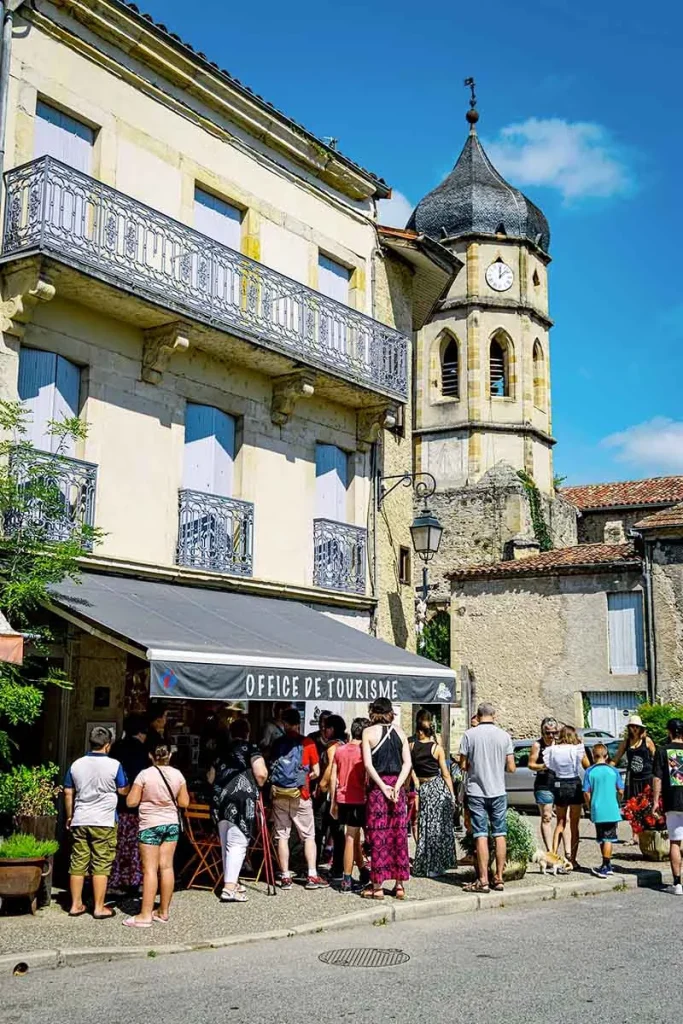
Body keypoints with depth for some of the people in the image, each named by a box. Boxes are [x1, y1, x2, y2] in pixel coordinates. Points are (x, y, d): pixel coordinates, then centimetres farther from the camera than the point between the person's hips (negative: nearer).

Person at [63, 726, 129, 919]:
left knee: (78, 863, 10)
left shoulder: (76, 765, 5)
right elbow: (123, 791, 1)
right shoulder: (114, 765, -8)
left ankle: (76, 905, 16)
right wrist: (130, 785, 22)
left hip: (80, 821, 4)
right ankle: (99, 908, 5)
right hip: (104, 822, -4)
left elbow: (68, 794, 10)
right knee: (101, 865, 1)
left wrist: (69, 816, 21)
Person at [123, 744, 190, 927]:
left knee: (150, 869, -4)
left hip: (150, 825, -4)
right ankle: (163, 911, 14)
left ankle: (146, 915, -5)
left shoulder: (145, 775, -12)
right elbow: (184, 803, 3)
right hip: (172, 824, 4)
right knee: (167, 866, 7)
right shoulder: (177, 775, -1)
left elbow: (131, 802, -10)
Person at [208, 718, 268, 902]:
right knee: (238, 843, -6)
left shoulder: (221, 750, 16)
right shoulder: (251, 748, 1)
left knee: (226, 843, 15)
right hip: (241, 799, -6)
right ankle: (229, 887, -14)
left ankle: (230, 882, 23)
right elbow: (261, 774, -11)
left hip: (220, 799, 6)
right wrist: (258, 785, 9)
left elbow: (210, 778, 22)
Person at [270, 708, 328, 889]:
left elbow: (271, 768, 3)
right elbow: (316, 772, 0)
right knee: (308, 836, 6)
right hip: (300, 795, -2)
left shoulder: (277, 743, 4)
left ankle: (285, 877, 7)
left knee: (282, 836, 6)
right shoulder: (307, 743, -2)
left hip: (279, 794, 2)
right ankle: (312, 876, 2)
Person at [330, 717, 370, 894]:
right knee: (351, 838, -3)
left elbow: (333, 778, 7)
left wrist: (333, 802, 13)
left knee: (354, 835, 17)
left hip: (342, 799, 5)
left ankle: (363, 871, 29)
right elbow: (367, 779, -9)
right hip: (358, 799, -5)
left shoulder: (339, 750, 6)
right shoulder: (363, 751, -8)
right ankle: (346, 881, -2)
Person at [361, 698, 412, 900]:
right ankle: (399, 885, 13)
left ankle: (378, 886, 4)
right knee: (399, 834, 8)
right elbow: (408, 763, -1)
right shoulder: (400, 732, 6)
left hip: (377, 786, -3)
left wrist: (383, 787, -10)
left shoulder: (368, 732, -3)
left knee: (378, 837, 1)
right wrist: (397, 786, -6)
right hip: (397, 785, 3)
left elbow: (368, 764, -11)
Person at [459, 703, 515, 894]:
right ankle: (499, 878, 12)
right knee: (500, 834, 10)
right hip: (498, 791, 2)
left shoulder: (469, 735, -6)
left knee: (481, 835, 0)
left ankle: (483, 880, -2)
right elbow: (511, 767, 0)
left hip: (476, 791, -2)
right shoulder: (504, 735, -1)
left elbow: (463, 765, -4)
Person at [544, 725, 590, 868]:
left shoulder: (552, 750, -3)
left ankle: (554, 855, 12)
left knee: (560, 823, 19)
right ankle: (572, 859, 6)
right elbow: (587, 765, 3)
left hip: (559, 787, 2)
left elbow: (549, 768, -3)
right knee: (574, 825, 7)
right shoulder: (577, 749, -9)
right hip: (574, 786, -2)